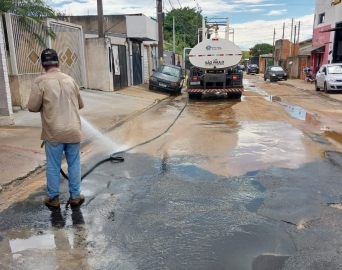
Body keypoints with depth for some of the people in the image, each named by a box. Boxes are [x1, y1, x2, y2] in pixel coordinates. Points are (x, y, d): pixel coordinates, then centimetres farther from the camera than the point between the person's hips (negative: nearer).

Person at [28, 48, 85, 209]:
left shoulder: (40, 81, -7)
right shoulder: (70, 79, 5)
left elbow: (32, 108, -7)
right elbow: (80, 104, 14)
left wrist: (45, 106, 12)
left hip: (53, 132, -3)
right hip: (73, 131, 3)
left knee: (53, 166, 10)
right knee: (74, 164, 13)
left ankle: (53, 198, 22)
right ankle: (75, 196, 22)